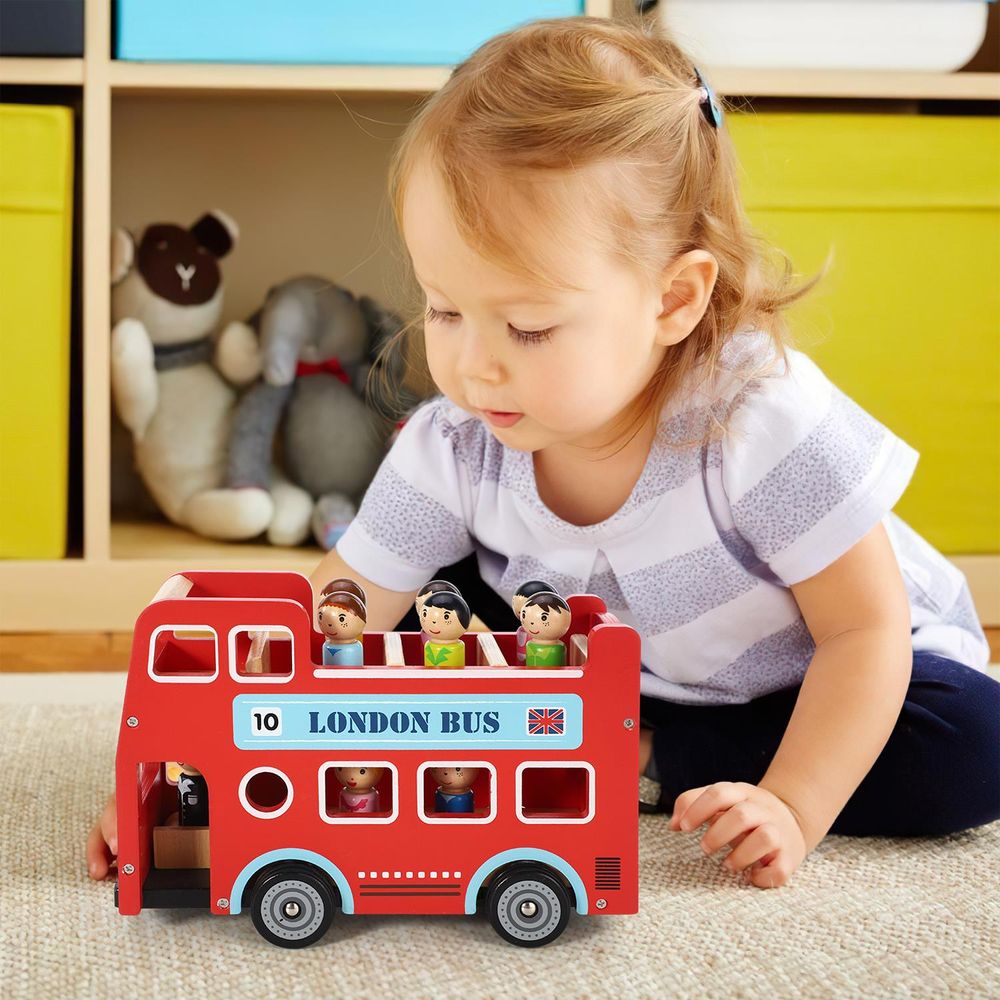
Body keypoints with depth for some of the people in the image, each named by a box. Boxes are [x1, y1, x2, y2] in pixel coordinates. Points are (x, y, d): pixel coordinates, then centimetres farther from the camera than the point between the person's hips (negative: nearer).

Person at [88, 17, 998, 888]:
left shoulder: (766, 424, -35)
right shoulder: (452, 450, -23)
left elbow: (864, 629, -25)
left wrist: (791, 810, -35)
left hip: (809, 682, -2)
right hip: (624, 676, 2)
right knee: (437, 616, -10)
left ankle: (641, 752, -18)